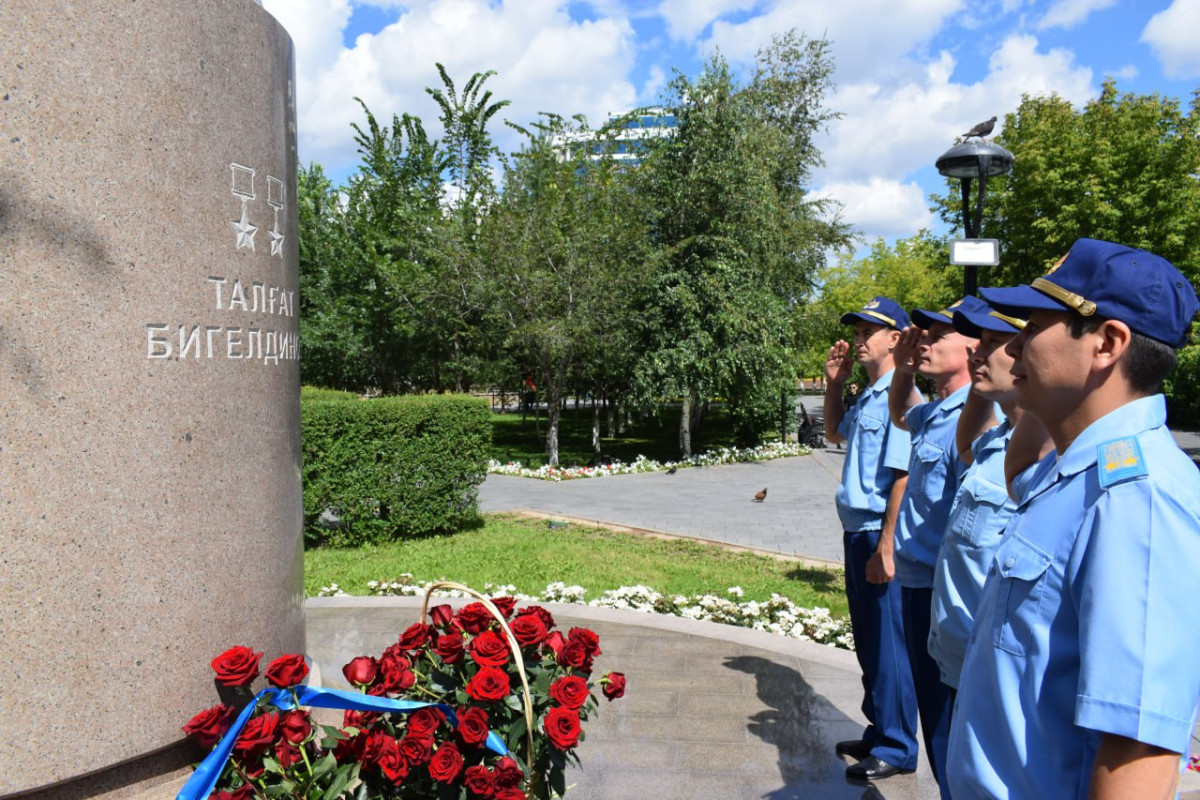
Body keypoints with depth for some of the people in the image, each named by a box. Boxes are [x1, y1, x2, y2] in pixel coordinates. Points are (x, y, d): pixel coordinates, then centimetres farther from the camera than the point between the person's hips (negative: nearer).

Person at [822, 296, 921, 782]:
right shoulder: (867, 396, 12)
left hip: (880, 536, -10)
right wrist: (833, 383, 19)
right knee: (867, 643, 19)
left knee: (887, 645, 3)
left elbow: (903, 477, -22)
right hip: (856, 533, 10)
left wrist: (885, 548, -23)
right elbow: (835, 434, 32)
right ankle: (878, 733, 33)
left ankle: (896, 748, 17)